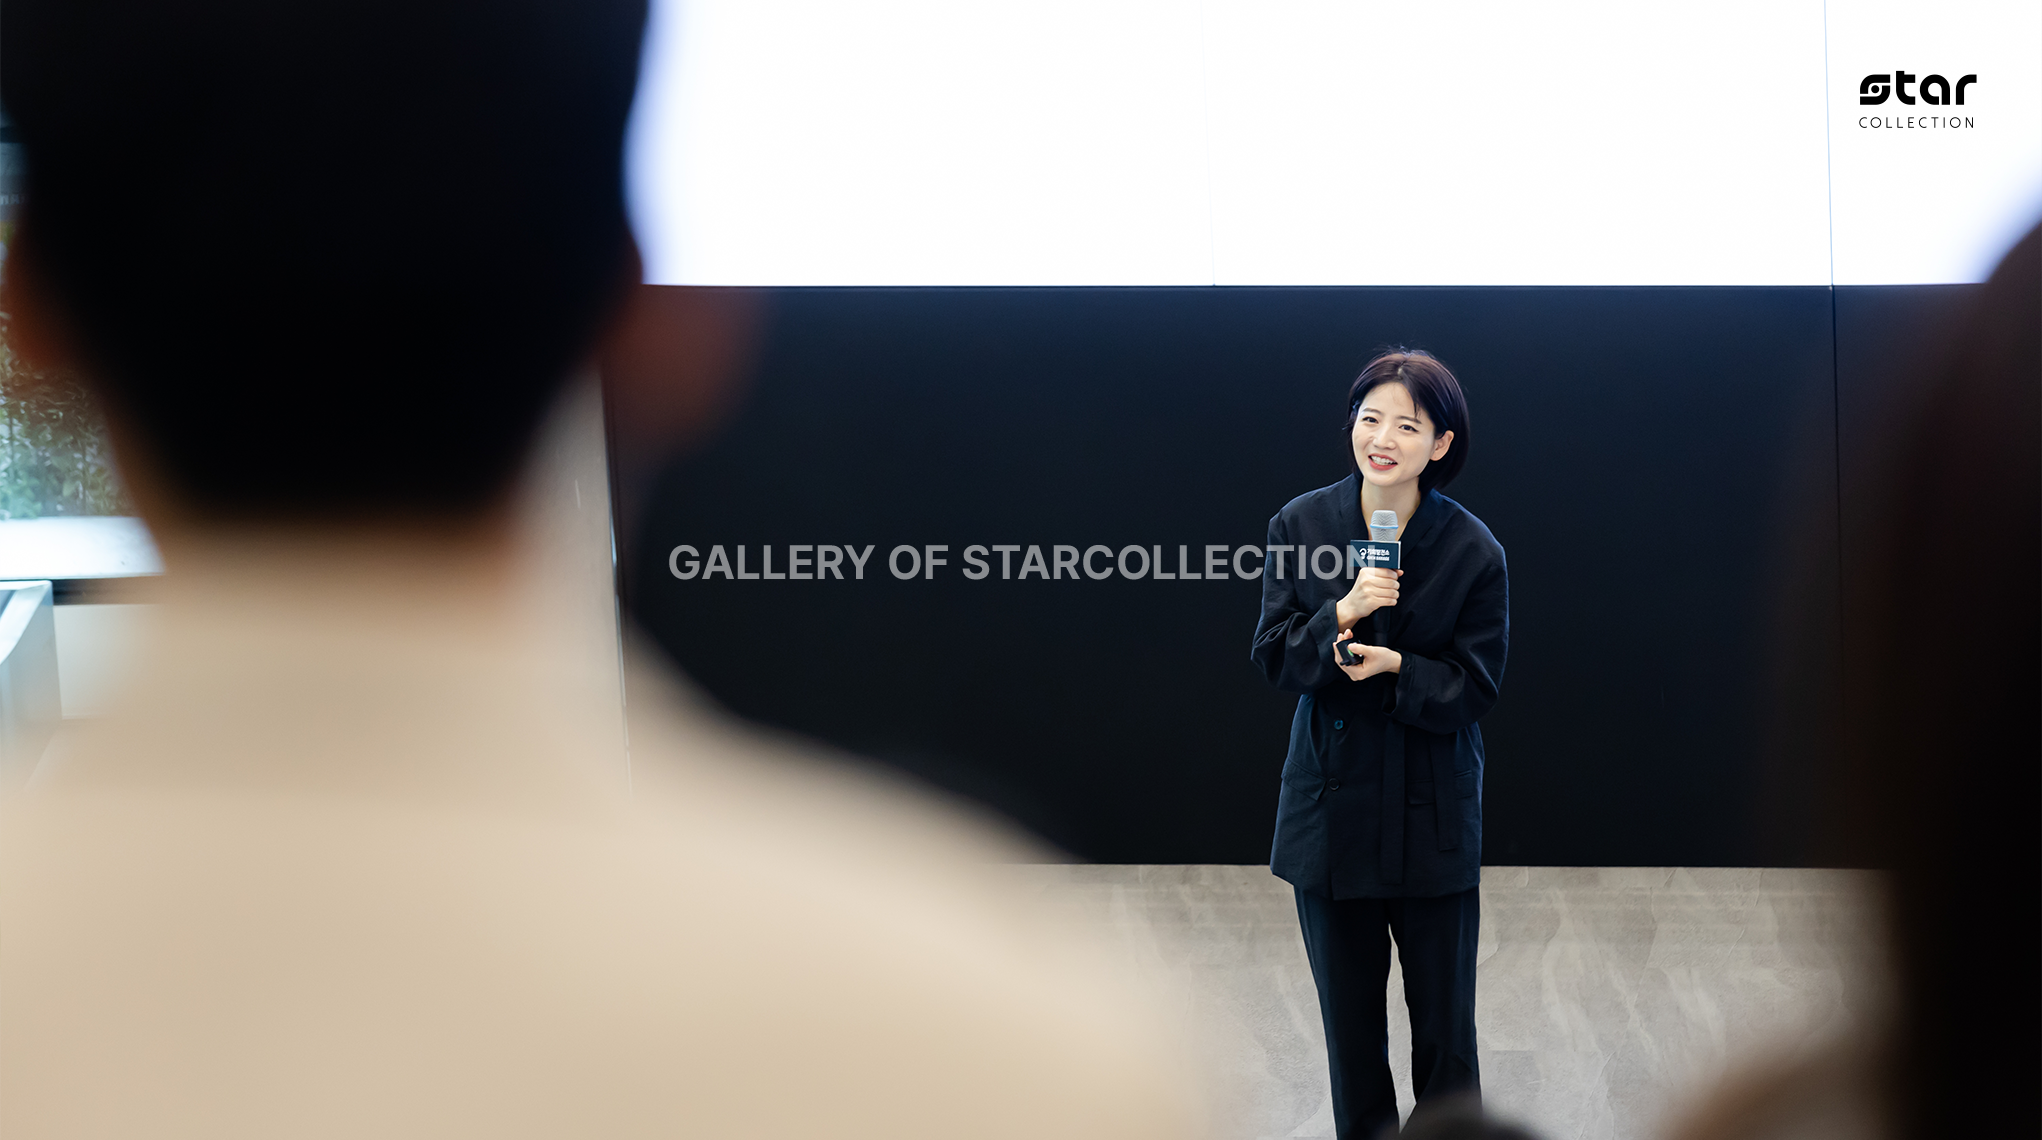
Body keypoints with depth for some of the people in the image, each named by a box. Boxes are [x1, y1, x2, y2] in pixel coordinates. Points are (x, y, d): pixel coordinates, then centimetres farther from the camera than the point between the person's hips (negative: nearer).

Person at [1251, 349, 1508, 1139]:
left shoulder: (1472, 551, -9)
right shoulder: (1299, 526, -3)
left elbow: (1475, 687, -6)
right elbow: (1273, 659, -5)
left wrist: (1398, 669, -23)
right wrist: (1341, 614, -22)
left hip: (1434, 811, -2)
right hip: (1331, 802, 2)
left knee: (1444, 1020, 5)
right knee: (1349, 1021, 13)